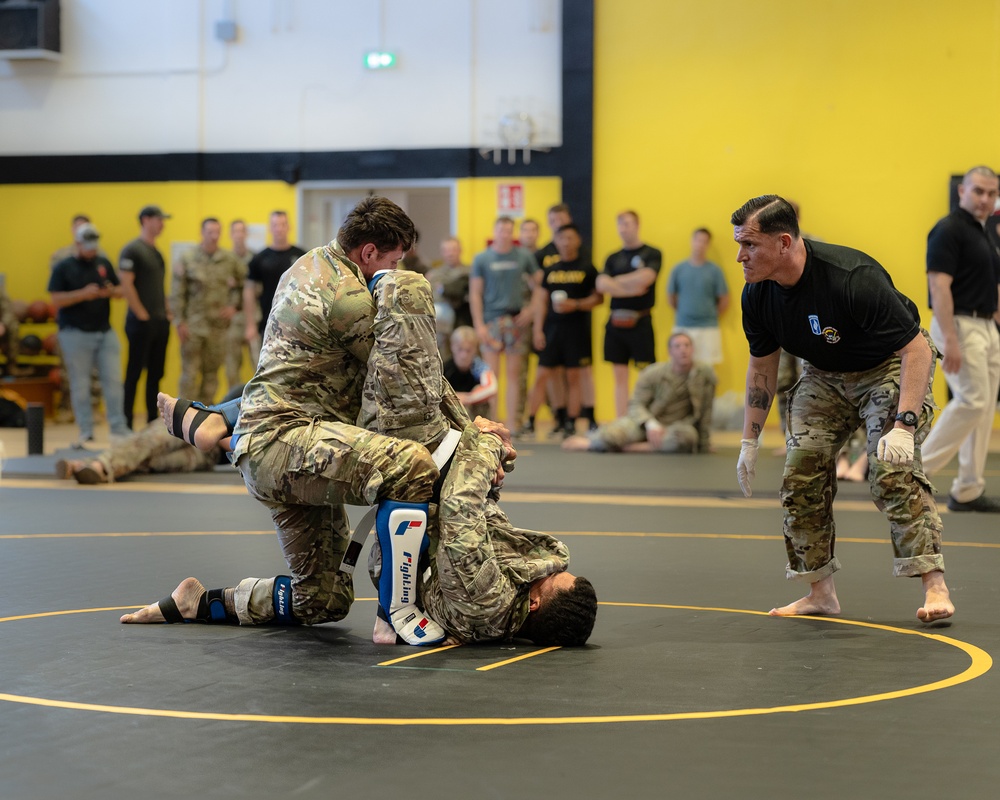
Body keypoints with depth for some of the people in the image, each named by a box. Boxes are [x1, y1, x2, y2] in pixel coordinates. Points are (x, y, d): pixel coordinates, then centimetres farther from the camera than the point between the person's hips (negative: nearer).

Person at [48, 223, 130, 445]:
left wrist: (111, 292, -9)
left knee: (113, 380, 0)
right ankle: (86, 433, 8)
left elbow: (120, 291, 14)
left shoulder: (104, 264, 11)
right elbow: (56, 300, -9)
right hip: (76, 333, -4)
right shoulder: (63, 268, -2)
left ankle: (119, 429, 5)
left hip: (105, 332, 4)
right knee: (80, 385, 1)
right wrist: (83, 294, -22)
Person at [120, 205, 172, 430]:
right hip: (141, 323, -8)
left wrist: (167, 312, 11)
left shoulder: (156, 252, 17)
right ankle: (127, 422, 1)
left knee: (155, 375, 10)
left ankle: (153, 422, 16)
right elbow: (126, 285, -16)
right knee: (134, 374, -4)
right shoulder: (132, 250, -9)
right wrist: (142, 314, -15)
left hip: (160, 322, 8)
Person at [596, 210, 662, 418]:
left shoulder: (652, 254, 2)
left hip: (640, 322, -5)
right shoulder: (613, 258, 14)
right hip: (615, 322, 5)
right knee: (620, 376, 6)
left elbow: (644, 278, -15)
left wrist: (615, 281, -2)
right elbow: (601, 285, -1)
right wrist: (630, 289, -12)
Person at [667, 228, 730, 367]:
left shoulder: (715, 270, -1)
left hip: (708, 329, -1)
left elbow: (724, 300, 4)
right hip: (682, 327, 1)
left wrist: (711, 315, 7)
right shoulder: (678, 269, 3)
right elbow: (671, 296, 12)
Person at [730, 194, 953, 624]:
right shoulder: (757, 295, -15)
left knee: (892, 470, -23)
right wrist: (749, 441, 1)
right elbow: (762, 365, 2)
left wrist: (903, 425, -41)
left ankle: (934, 585, -17)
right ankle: (820, 591, 9)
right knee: (800, 476, -3)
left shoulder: (853, 278, -36)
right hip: (823, 376, 6)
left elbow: (916, 350, -32)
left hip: (891, 367, -6)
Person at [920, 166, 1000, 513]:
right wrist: (950, 341, -25)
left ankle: (968, 491, 11)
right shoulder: (949, 230, -12)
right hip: (960, 326, -9)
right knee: (971, 401, -15)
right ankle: (917, 469, -6)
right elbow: (939, 286, -20)